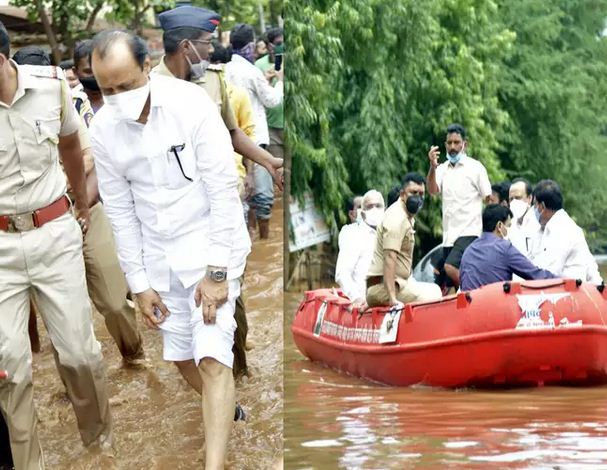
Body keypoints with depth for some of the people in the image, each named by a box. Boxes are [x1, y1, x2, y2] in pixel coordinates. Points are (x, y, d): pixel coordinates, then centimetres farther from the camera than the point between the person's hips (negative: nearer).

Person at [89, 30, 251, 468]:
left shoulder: (192, 104, -20)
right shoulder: (103, 129, -7)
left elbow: (223, 190, -17)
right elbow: (120, 211, 2)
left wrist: (217, 271, -19)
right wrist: (139, 282, 2)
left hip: (210, 241, -5)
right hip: (159, 252, 5)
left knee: (211, 357, -15)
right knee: (181, 356, 12)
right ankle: (226, 415, 39)